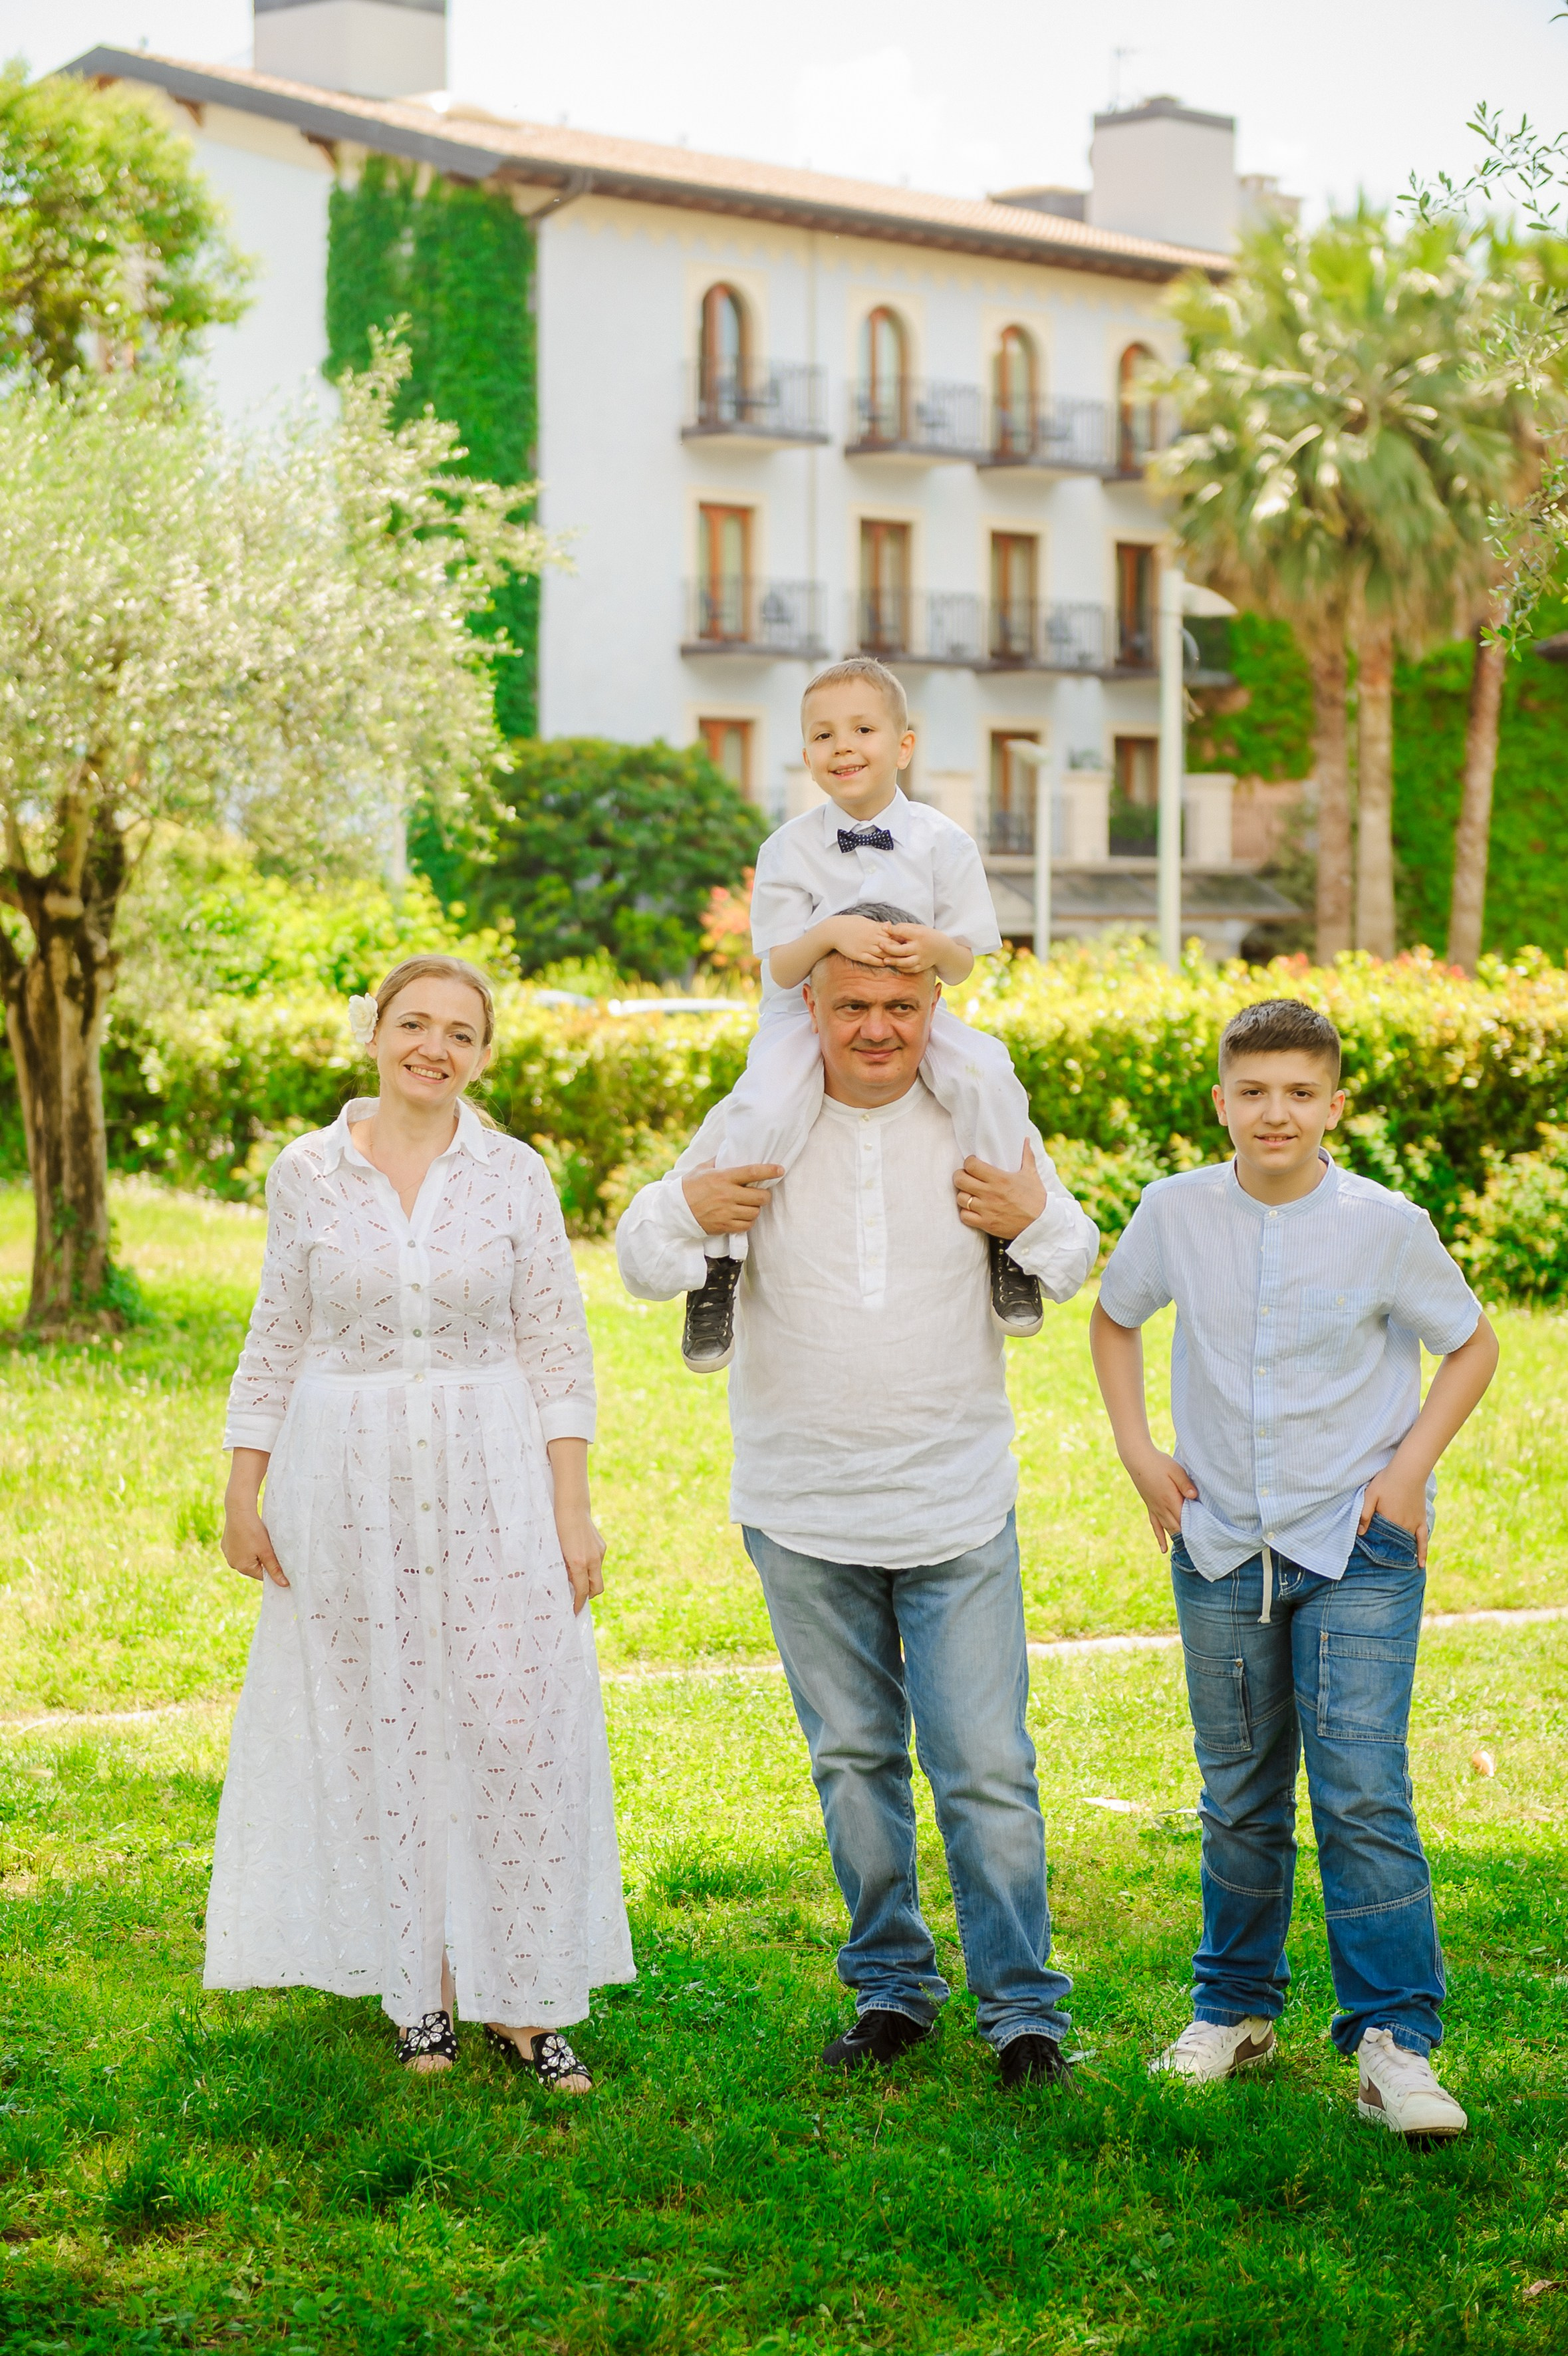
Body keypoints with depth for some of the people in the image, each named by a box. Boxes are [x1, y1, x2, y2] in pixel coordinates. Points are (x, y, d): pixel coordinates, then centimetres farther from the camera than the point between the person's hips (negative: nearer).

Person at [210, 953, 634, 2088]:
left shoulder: (515, 1175, 1)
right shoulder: (308, 1172, 2)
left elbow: (557, 1352, 2)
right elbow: (278, 1343, 8)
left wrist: (572, 1507, -2)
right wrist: (245, 1494, 4)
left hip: (491, 1480, 0)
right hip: (348, 1483, 0)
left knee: (520, 1726, -3)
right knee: (379, 1730, 4)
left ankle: (525, 1999, 6)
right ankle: (419, 1988, 16)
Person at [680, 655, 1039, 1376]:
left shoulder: (942, 843, -5)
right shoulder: (789, 849, -7)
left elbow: (964, 964, -3)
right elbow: (781, 966, -10)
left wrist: (935, 949, -28)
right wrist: (830, 933, -33)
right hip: (805, 1016, -1)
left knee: (985, 1072, -28)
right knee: (765, 1106, -30)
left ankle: (1005, 1242, -7)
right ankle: (719, 1267, -10)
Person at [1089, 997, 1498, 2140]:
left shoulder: (1385, 1225, -9)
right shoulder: (1177, 1212, -3)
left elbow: (1472, 1345, 5)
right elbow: (1115, 1318, 16)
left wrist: (1411, 1466, -5)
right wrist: (1139, 1451, 5)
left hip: (1358, 1546, -3)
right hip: (1221, 1544, 3)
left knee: (1363, 1793, -13)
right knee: (1239, 1800, 13)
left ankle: (1395, 2041, -9)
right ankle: (1236, 2008, 30)